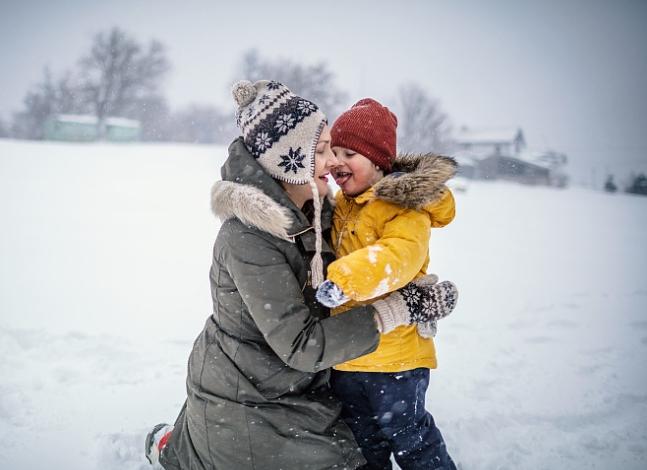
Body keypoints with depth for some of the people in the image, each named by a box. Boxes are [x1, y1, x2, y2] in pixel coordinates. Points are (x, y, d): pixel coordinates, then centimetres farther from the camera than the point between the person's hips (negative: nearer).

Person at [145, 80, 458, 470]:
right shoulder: (247, 239, -26)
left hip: (293, 390, 7)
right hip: (242, 405, -7)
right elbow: (300, 345, -26)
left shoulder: (313, 214, -1)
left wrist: (413, 290, -9)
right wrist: (388, 313, -23)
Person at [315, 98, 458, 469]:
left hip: (394, 351, -8)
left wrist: (344, 281, -45)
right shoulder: (341, 204, 8)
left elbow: (402, 254, -34)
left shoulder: (404, 204, -17)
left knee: (408, 437, 9)